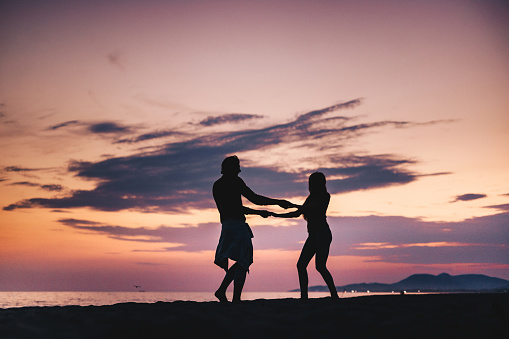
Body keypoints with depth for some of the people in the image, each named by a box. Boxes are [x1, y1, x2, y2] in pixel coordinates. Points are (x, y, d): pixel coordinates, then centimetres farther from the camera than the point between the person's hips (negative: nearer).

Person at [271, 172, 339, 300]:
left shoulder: (325, 196, -1)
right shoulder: (311, 198, 22)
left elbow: (312, 207, -17)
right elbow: (297, 213, 24)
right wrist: (277, 215, 21)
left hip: (323, 233, -8)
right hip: (313, 235, 8)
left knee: (320, 266, -18)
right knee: (301, 265, -3)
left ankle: (334, 295, -14)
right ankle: (304, 297, -4)